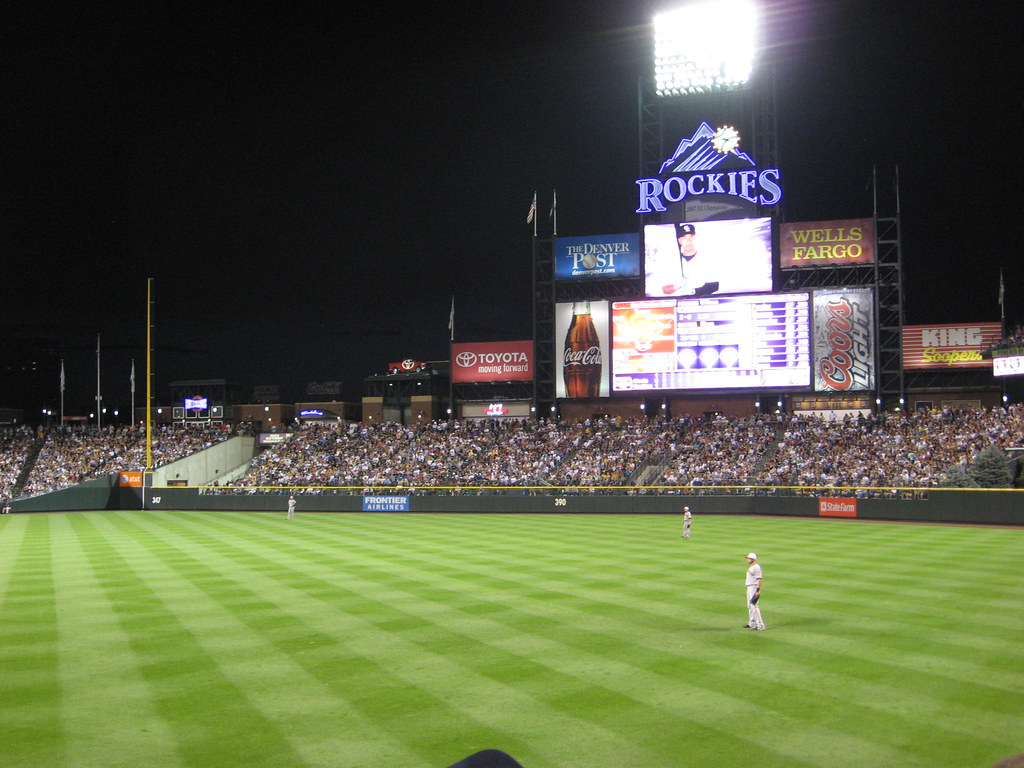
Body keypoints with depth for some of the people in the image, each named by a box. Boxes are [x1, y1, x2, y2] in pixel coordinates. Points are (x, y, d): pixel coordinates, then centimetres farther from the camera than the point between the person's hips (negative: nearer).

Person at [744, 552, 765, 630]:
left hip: (754, 588, -11)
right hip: (749, 588, 11)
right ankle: (752, 624, 25)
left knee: (754, 606, -14)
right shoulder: (750, 567, 15)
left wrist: (758, 591, -25)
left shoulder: (756, 567, -15)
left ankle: (760, 625, -14)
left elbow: (759, 579, -20)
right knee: (750, 606, 16)